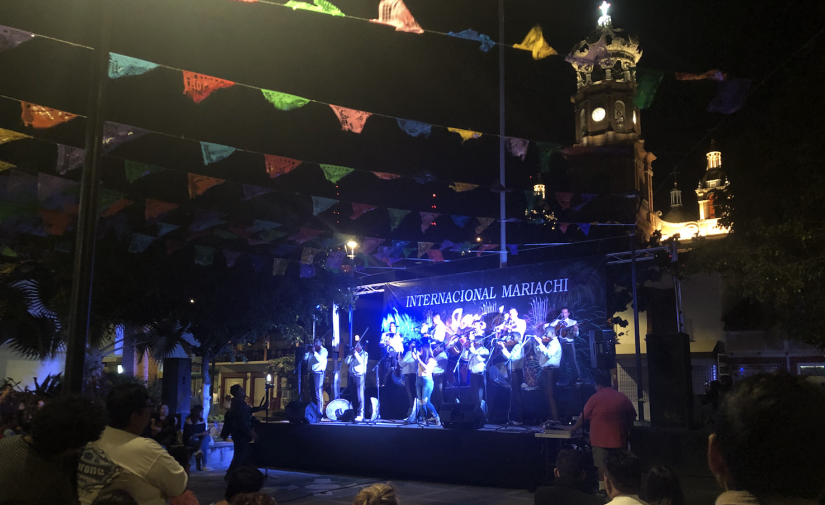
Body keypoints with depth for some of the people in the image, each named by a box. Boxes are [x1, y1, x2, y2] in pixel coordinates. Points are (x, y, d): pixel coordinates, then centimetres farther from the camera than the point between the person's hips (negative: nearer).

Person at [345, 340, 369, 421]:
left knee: (360, 395, -11)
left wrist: (356, 354, -9)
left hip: (360, 375, -6)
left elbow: (361, 361, -13)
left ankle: (360, 414, -14)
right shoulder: (352, 354, 19)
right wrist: (350, 354, 0)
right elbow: (346, 361, 9)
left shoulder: (364, 354, 3)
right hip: (351, 376, 6)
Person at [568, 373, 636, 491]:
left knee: (602, 466, -1)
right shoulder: (622, 397, 5)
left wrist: (574, 428, 15)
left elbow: (583, 417, 1)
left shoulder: (595, 398, -4)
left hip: (601, 440, -4)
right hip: (619, 439, 4)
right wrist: (626, 429, 21)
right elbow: (632, 415, 9)